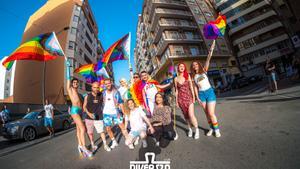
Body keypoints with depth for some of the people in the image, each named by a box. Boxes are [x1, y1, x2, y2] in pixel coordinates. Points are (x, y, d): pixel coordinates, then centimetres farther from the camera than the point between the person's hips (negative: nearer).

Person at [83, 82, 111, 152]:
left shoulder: (101, 95, -5)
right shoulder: (87, 96, -5)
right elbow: (84, 106, 2)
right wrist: (88, 113, -13)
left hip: (98, 117, -1)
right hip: (89, 118, 1)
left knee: (101, 131, 0)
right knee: (90, 133, 11)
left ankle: (105, 145, 19)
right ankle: (93, 145, 33)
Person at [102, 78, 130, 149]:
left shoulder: (116, 92, -4)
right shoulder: (103, 93, 2)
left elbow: (120, 103, -2)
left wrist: (124, 113, -5)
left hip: (116, 112, -2)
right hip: (107, 113, 3)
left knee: (122, 127, -3)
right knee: (108, 129, 10)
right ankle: (114, 142, 30)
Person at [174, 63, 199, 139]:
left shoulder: (188, 76, 2)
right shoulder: (176, 78, 3)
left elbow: (191, 87, 1)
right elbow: (177, 90, 6)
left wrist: (193, 96, -4)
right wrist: (176, 100, 5)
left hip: (188, 97, -1)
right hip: (181, 98, 2)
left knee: (191, 115, -8)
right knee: (186, 115, 10)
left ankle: (197, 130, 14)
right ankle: (190, 129, 30)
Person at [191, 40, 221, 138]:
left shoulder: (204, 71, 2)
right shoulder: (193, 76, 6)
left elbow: (208, 60, -12)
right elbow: (195, 87, 4)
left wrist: (211, 50, -23)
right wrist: (197, 97, -2)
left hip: (210, 92, -2)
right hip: (201, 94, 2)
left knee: (211, 113, -6)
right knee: (207, 113, 9)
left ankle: (217, 129, 14)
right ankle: (212, 128, 26)